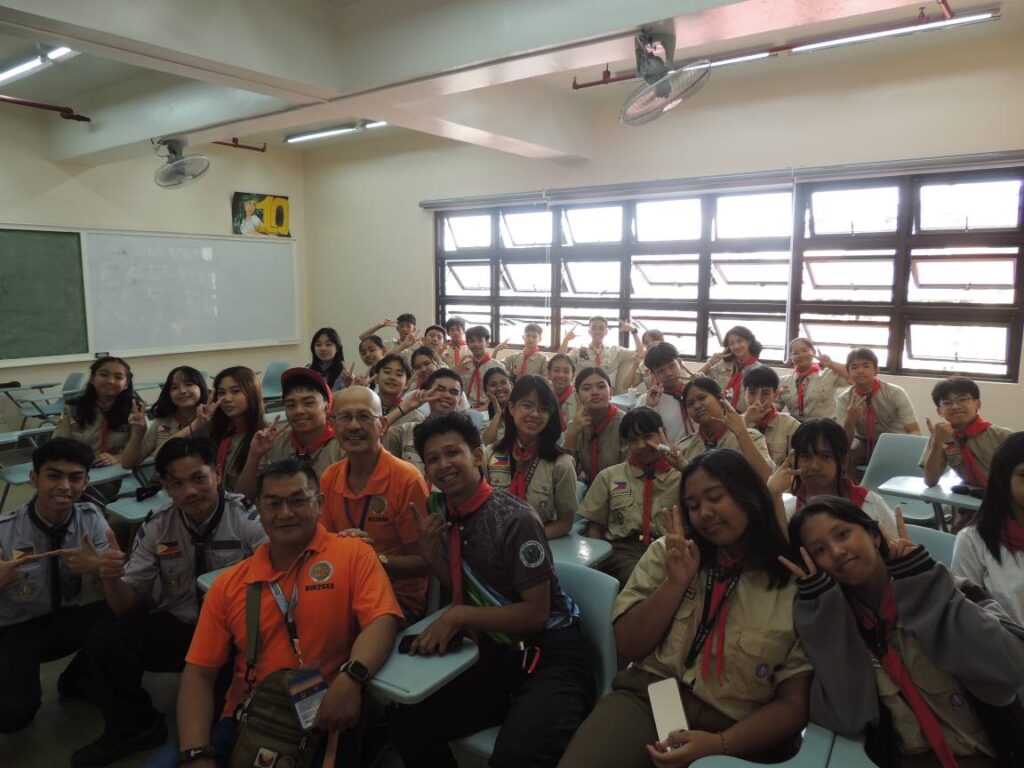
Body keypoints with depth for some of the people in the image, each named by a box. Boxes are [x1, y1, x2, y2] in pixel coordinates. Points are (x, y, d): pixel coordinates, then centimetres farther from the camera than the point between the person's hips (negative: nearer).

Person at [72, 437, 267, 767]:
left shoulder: (249, 519, -16)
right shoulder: (156, 528, -2)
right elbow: (127, 607, 2)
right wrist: (111, 579, -20)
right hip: (178, 627, 4)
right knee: (104, 639, -14)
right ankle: (134, 727, 12)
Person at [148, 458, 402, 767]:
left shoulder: (353, 554, -2)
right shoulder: (229, 583, 8)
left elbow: (381, 621, -14)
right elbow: (198, 673, 5)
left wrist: (351, 677, -33)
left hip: (323, 723, -3)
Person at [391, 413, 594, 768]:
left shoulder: (515, 519, -20)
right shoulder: (445, 511, 3)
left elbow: (536, 613, -17)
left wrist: (460, 616, -20)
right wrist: (430, 554, -4)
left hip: (550, 657, -7)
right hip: (496, 653, 7)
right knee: (408, 725, -2)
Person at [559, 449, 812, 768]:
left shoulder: (797, 583, -3)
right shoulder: (667, 553, 7)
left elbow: (794, 703, -3)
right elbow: (628, 646, 3)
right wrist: (675, 582, -9)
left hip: (737, 731, -1)